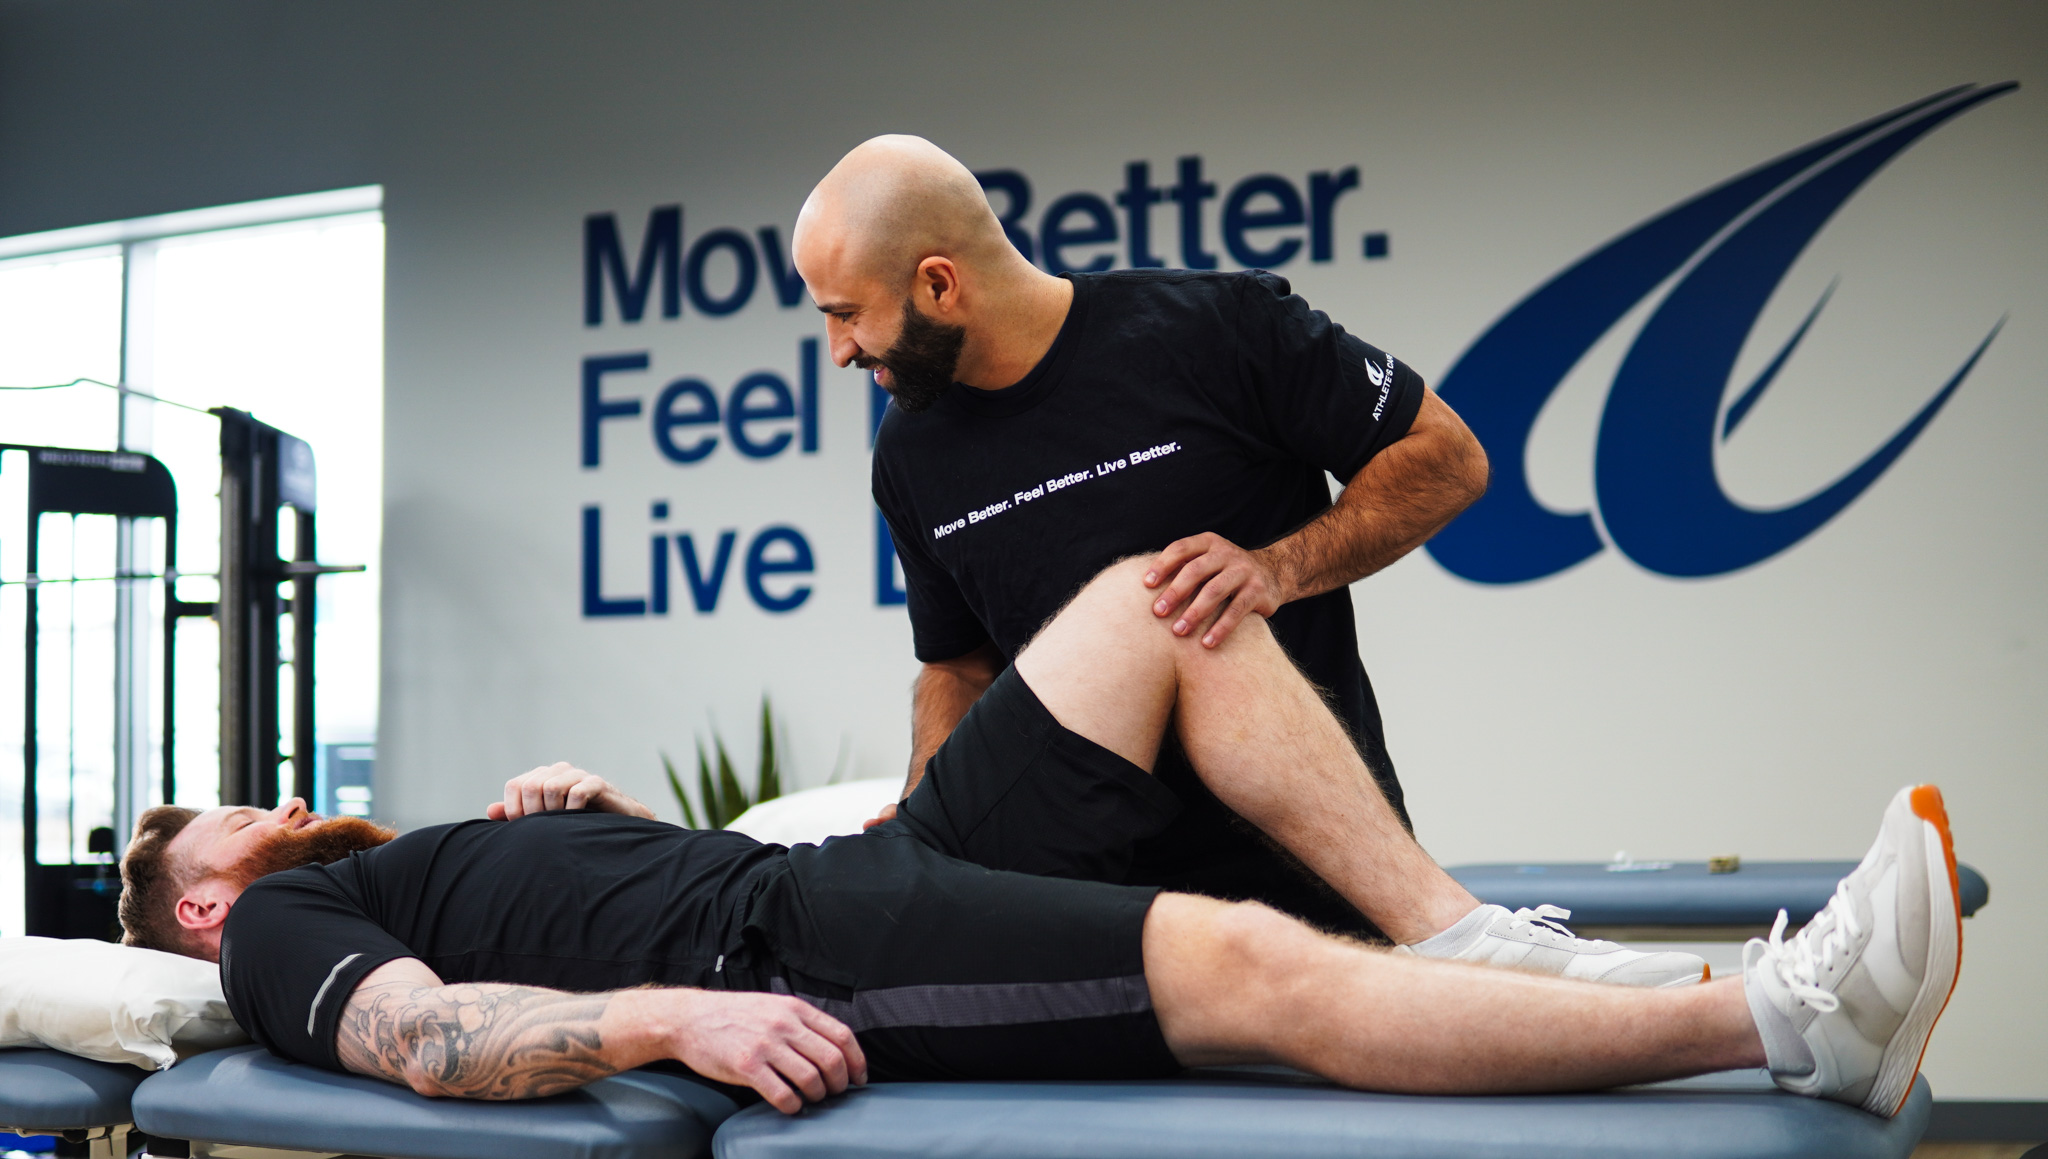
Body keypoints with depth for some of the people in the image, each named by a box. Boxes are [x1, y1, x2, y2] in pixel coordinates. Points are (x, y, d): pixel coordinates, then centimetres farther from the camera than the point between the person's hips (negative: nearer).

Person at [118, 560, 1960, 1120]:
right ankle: (1792, 1017, -30)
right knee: (1242, 963, -28)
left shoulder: (424, 862, 34)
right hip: (797, 963, -9)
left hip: (843, 874, 9)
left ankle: (1448, 929, -8)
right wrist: (676, 1012, -26)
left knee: (1171, 601, 0)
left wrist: (597, 806, 16)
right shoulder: (286, 931, 11)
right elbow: (424, 1033, -14)